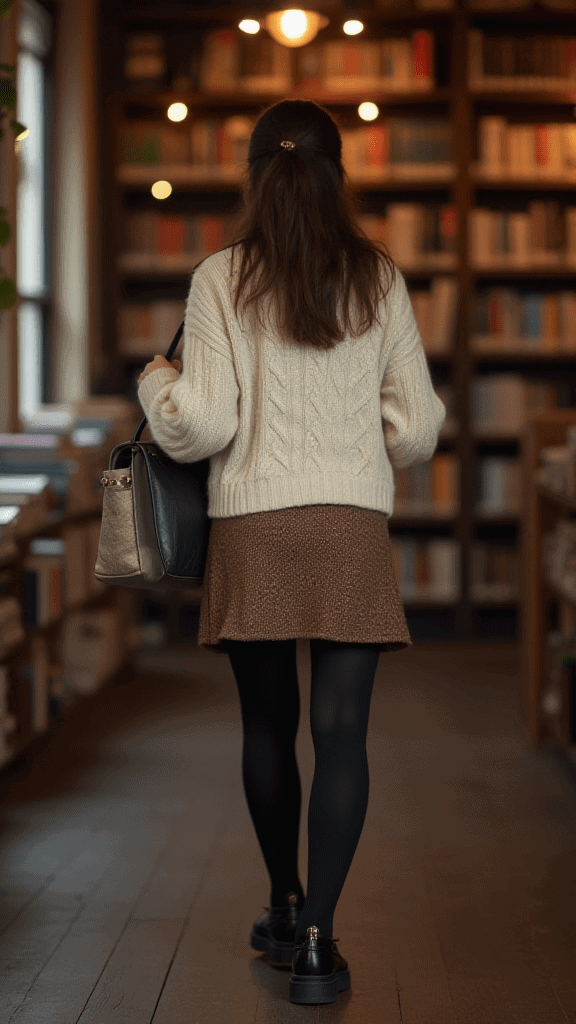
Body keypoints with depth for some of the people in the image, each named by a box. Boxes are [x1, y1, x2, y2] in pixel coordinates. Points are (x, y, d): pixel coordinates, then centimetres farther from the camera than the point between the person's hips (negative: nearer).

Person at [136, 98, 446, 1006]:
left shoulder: (222, 278, -1)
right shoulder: (380, 278, 4)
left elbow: (202, 426, -7)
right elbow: (416, 429, 4)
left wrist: (155, 381, 12)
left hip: (252, 529, 0)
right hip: (354, 528, 0)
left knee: (267, 726, 14)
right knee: (341, 731, -1)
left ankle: (286, 908, 29)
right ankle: (314, 940, -6)